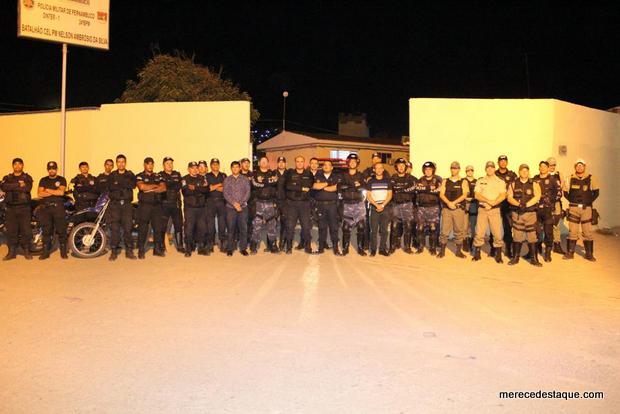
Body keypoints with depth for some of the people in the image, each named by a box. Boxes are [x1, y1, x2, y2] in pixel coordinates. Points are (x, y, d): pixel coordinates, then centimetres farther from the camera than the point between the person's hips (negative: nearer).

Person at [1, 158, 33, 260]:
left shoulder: (27, 178, 9)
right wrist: (19, 185, -12)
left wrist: (12, 187, -8)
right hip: (11, 208, 2)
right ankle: (12, 252, 8)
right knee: (11, 230, 2)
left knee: (26, 229, -4)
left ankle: (27, 251, 5)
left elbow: (27, 188, -11)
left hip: (24, 207, -2)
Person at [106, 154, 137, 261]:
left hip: (127, 204, 0)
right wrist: (125, 185, -11)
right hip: (115, 204, 0)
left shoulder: (130, 174, 13)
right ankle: (114, 251, 2)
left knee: (128, 227, -3)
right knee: (115, 228, -3)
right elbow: (110, 186, -5)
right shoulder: (112, 175, 13)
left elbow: (133, 185, -6)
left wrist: (118, 183, -8)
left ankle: (129, 251, 2)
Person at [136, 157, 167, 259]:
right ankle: (141, 250, 4)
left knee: (158, 228, 3)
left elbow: (163, 188, 1)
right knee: (142, 228, -2)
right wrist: (155, 186, -5)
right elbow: (142, 187, -15)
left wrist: (150, 189, -9)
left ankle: (157, 249, 10)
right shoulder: (139, 177, 5)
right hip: (144, 205, -3)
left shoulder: (158, 176, 16)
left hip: (157, 205, 3)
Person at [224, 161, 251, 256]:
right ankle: (230, 248, 11)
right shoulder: (227, 180, 7)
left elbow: (247, 192, 0)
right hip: (230, 207, 0)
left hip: (243, 207, 0)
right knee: (231, 228, 2)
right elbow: (225, 194, -1)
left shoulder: (245, 179, 7)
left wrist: (240, 203, -11)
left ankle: (243, 248, 11)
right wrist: (234, 203, -13)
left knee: (243, 228, 1)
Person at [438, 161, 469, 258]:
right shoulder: (445, 181, 12)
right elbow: (441, 194, 2)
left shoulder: (463, 182, 7)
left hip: (459, 209, -1)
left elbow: (464, 195, -4)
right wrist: (448, 203, -15)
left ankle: (458, 251, 11)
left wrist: (454, 202, -16)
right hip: (446, 209, 1)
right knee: (444, 230, -2)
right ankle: (442, 251, 6)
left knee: (459, 230, 2)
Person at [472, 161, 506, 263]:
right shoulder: (480, 181, 11)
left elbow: (503, 196, -3)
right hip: (482, 209, 1)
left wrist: (493, 203, -17)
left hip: (495, 210, -1)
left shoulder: (500, 181, 7)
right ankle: (477, 254, 10)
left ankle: (498, 255, 5)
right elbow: (476, 195, 0)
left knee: (497, 233, -4)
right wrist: (488, 201, -13)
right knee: (479, 233, 0)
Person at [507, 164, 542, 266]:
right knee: (517, 236, 4)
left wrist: (526, 205, -17)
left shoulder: (534, 184, 8)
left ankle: (534, 258, 4)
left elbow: (537, 197, -6)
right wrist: (518, 204, -17)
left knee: (531, 235, -3)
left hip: (530, 212, -1)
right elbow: (509, 197, 0)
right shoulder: (513, 184, 10)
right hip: (516, 213, 1)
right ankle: (515, 257, 13)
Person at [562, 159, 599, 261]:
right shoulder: (570, 179, 4)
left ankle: (589, 254, 10)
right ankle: (570, 252, 11)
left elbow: (596, 192, 4)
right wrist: (572, 201, -2)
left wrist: (589, 202, -4)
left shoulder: (591, 178, 2)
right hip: (573, 208, 1)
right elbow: (565, 192, 9)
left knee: (587, 232, 2)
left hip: (587, 208, -1)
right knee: (572, 231, 4)